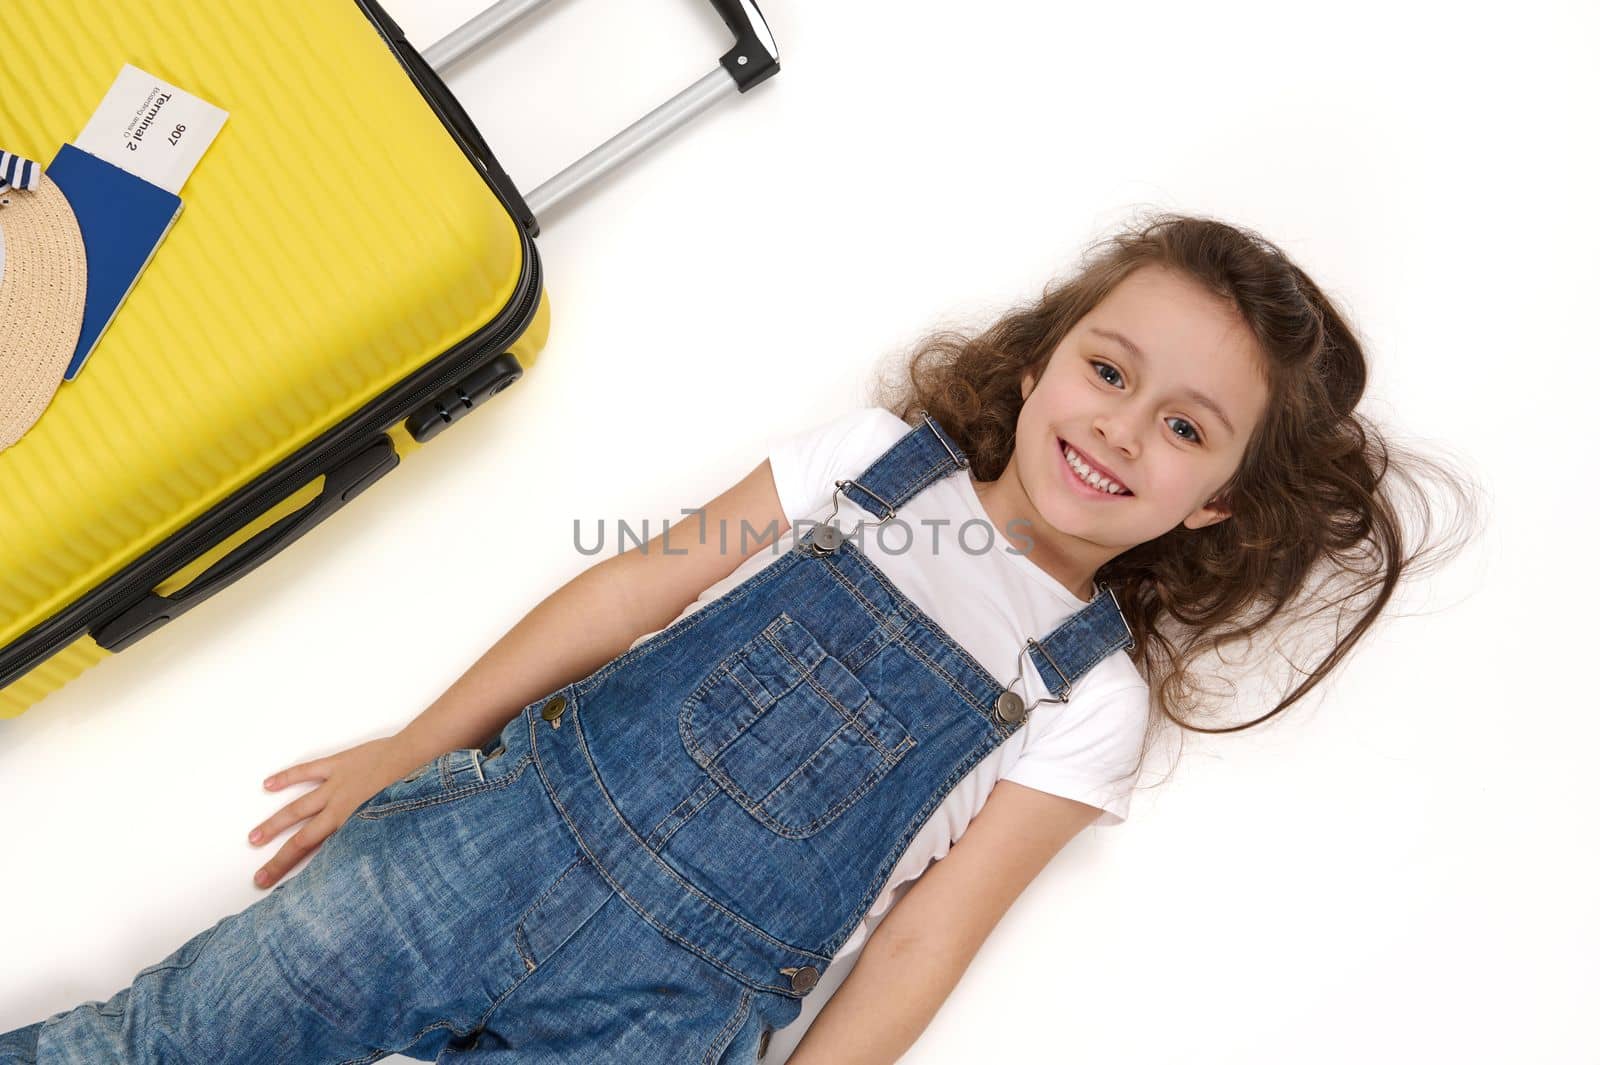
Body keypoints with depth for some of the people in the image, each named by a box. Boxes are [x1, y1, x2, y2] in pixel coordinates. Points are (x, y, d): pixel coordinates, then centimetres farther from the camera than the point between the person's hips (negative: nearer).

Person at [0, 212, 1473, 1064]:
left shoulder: (1093, 701, 0)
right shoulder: (882, 454, 3)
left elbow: (921, 941, -1)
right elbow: (647, 580, 4)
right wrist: (415, 749, 6)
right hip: (516, 824, 2)